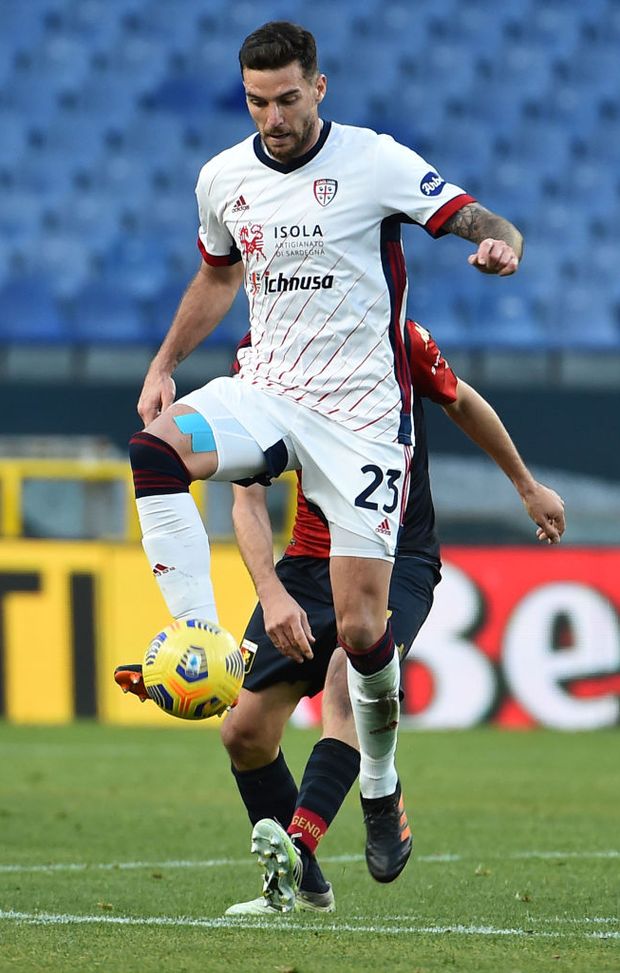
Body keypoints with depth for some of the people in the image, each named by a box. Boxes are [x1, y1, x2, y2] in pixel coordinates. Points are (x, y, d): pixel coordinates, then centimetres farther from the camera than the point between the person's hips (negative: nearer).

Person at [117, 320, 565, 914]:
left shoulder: (398, 339, -11)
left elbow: (461, 403, 10)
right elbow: (247, 500, -14)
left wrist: (527, 486, 21)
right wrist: (272, 593, -30)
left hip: (400, 557, -3)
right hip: (311, 560, 3)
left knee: (347, 680, -31)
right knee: (245, 733, -2)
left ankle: (294, 852, -41)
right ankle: (303, 887, 17)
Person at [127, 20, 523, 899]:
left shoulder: (377, 163, -8)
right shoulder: (224, 179, 7)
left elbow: (475, 218, -11)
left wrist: (500, 241, -35)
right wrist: (165, 363, 16)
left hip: (361, 412, -4)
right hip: (266, 391, 4)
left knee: (360, 628, -7)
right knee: (155, 448, -30)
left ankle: (381, 786, 18)